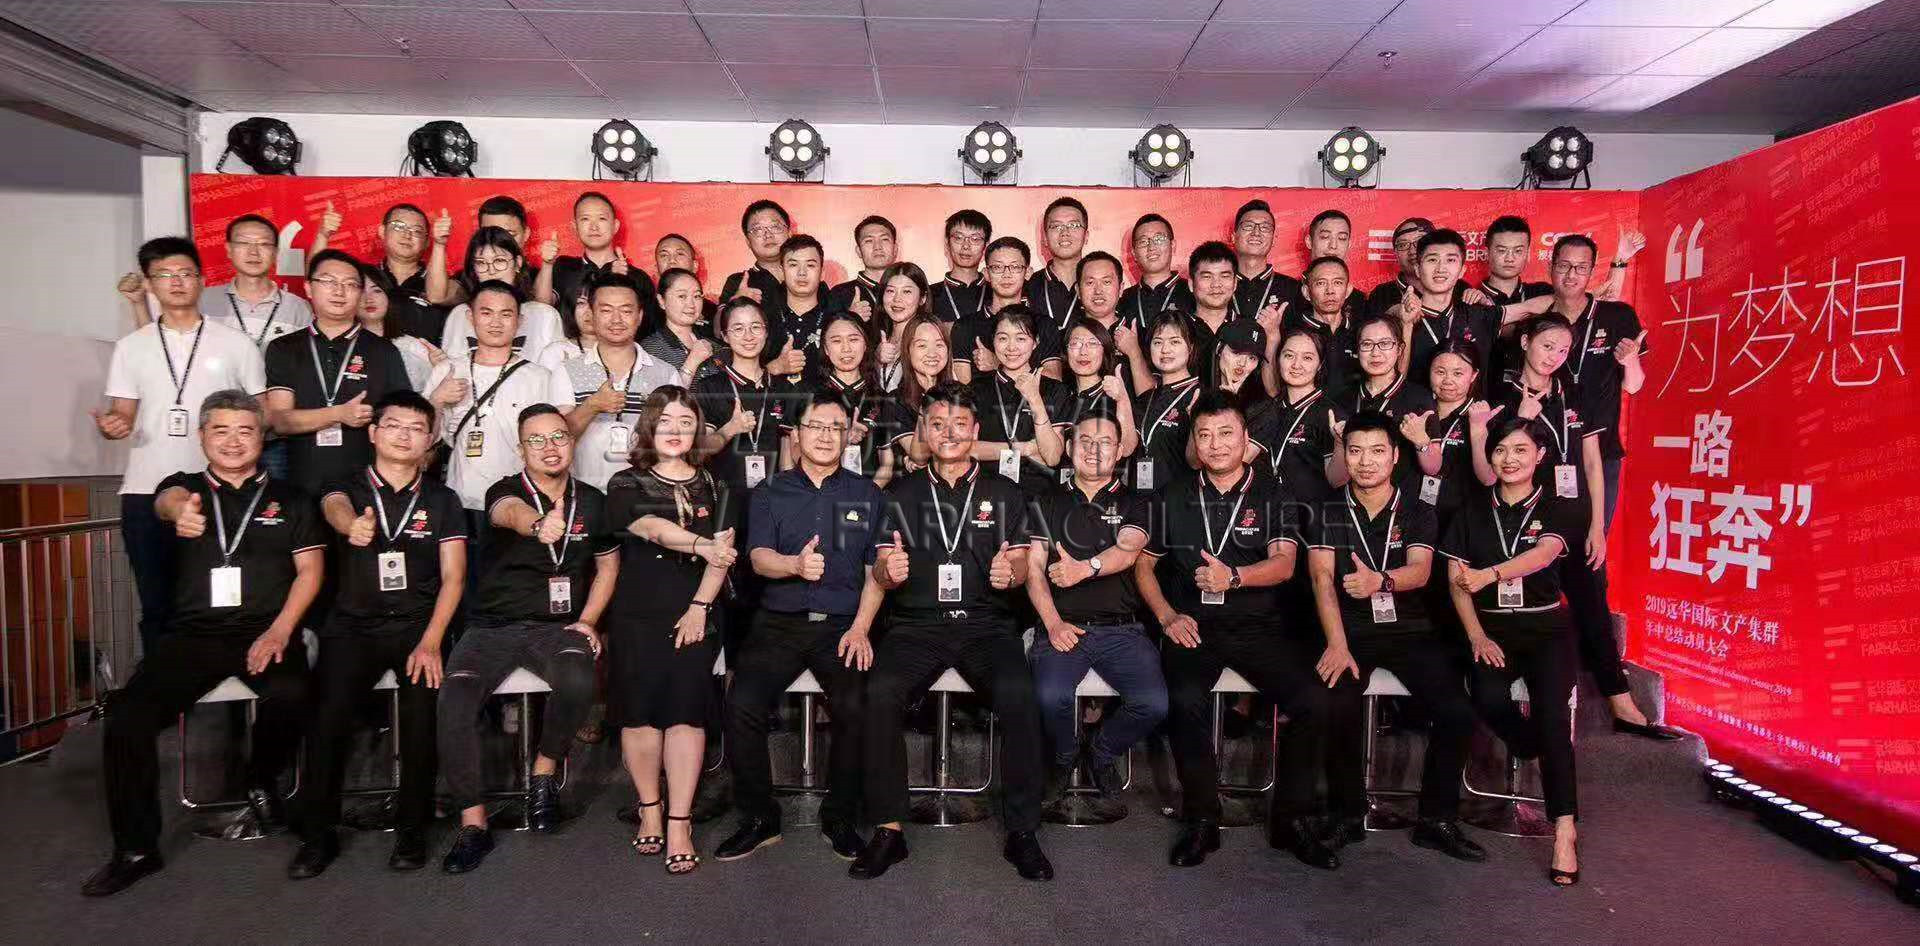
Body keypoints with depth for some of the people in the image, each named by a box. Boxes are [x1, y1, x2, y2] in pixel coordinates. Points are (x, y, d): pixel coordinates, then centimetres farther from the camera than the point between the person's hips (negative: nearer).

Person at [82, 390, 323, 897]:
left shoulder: (289, 498, 13)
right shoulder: (186, 486, 12)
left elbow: (309, 570, 7)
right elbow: (166, 501, -14)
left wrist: (280, 630, -10)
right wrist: (180, 511, -42)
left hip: (266, 631, -1)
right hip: (193, 632, 2)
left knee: (289, 694, -32)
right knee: (127, 713, -20)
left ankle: (262, 780, 1)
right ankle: (136, 849, -4)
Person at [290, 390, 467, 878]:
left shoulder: (441, 501, 9)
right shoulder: (348, 489, 9)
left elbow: (453, 577, 2)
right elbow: (336, 509, -18)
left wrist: (430, 641, -12)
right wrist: (353, 525, -44)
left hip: (419, 624, 0)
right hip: (354, 625, 1)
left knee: (423, 710, -24)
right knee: (328, 714, -22)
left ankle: (412, 829, -7)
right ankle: (318, 834, -3)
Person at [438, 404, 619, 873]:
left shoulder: (592, 501, 8)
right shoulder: (505, 490, -4)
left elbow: (608, 565, 18)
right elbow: (511, 512, -31)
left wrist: (587, 620, 2)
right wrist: (539, 525, -56)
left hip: (557, 627, 1)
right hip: (492, 626, -1)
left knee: (578, 683, -32)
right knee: (453, 702, -27)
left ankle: (544, 773, -4)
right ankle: (472, 823, -10)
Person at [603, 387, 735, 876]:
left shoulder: (712, 487, 14)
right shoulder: (627, 484, 6)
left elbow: (723, 553, 3)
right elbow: (651, 527, -15)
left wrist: (700, 606, -10)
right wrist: (702, 545, -32)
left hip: (694, 616, 1)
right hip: (637, 616, 0)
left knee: (686, 712, -8)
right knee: (640, 712, -1)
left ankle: (680, 824, -5)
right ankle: (649, 809, 17)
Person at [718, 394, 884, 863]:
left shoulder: (867, 495, 14)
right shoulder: (771, 494, 14)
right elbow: (759, 557, -1)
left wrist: (860, 628, -5)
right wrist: (796, 564, -24)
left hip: (843, 625, 0)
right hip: (779, 623, 1)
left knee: (858, 707, -26)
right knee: (742, 706, -23)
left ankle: (840, 819, -3)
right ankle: (759, 819, -3)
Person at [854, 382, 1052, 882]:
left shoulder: (1004, 494, 15)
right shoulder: (901, 495, 15)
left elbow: (1020, 564, 12)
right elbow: (880, 574, 11)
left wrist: (1011, 573, -12)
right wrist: (888, 572, -13)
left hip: (986, 622, 0)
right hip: (916, 624, 1)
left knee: (1018, 695, -30)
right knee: (880, 692, -29)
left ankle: (1022, 831, -15)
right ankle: (888, 829, -17)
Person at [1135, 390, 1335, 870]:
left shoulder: (1271, 495, 8)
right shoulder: (1174, 497, 13)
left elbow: (1283, 563, -6)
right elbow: (1143, 564, 15)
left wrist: (1234, 576, -25)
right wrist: (1167, 616, -1)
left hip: (1257, 626, 0)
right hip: (1192, 626, 0)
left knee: (1313, 700, -23)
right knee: (1186, 699, -31)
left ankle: (1293, 818, -2)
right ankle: (1201, 819, -12)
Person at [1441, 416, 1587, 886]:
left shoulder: (1557, 509, 4)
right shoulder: (1473, 509, 10)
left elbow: (1541, 555, -19)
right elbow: (1455, 579, 4)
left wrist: (1488, 574, -39)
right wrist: (1477, 636, -9)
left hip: (1546, 628, -1)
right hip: (1491, 628, 1)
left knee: (1553, 713, -26)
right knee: (1489, 698, -29)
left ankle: (1564, 831, -24)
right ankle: (1539, 753, 2)